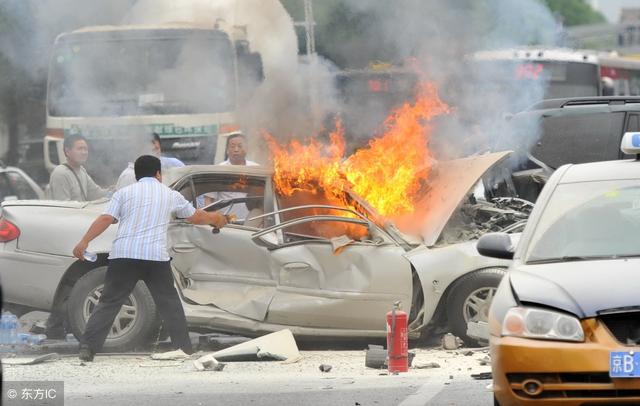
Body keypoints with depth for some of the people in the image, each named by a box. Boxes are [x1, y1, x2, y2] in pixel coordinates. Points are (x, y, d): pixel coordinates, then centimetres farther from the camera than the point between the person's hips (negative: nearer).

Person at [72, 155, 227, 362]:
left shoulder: (124, 193, 12)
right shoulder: (171, 195, 17)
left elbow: (106, 219, -1)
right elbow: (195, 217, 30)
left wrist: (84, 242, -4)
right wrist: (214, 218, 50)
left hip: (123, 254, 0)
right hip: (156, 256, 0)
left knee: (108, 303, 1)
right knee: (170, 304, 13)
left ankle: (88, 348, -9)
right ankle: (184, 350, 14)